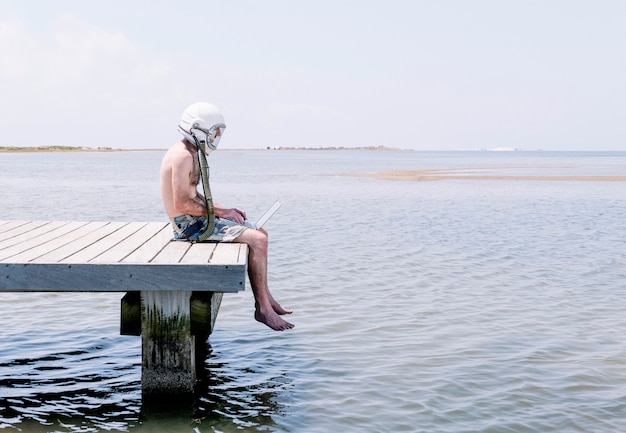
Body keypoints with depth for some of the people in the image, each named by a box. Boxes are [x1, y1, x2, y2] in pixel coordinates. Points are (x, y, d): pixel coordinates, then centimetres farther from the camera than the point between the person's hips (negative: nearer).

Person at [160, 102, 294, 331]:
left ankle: (266, 298, 13)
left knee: (260, 233, 12)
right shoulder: (183, 156, -19)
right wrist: (219, 212, -16)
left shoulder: (190, 153, 15)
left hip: (197, 219, 11)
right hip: (190, 225, -11)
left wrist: (222, 209, 9)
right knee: (257, 240, -19)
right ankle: (263, 308, -12)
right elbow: (182, 204, -25)